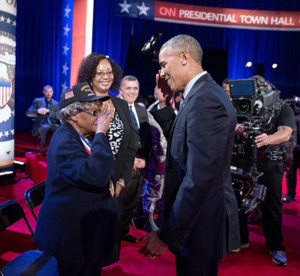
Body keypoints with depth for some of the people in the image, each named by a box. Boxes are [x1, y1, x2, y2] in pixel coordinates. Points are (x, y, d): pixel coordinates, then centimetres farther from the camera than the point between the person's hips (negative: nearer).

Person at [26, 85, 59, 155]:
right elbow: (28, 113, 4)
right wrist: (38, 111, -16)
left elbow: (58, 116, 2)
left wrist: (48, 111, -13)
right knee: (45, 128, -38)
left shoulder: (56, 104, 15)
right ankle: (42, 148, -22)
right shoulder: (37, 101, 11)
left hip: (52, 125, 2)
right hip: (40, 125, -2)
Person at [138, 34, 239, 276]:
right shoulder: (205, 94, 8)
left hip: (198, 225, -9)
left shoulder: (205, 100, -23)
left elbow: (199, 178, -28)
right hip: (198, 217, 9)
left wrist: (167, 234, -22)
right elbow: (180, 138, 11)